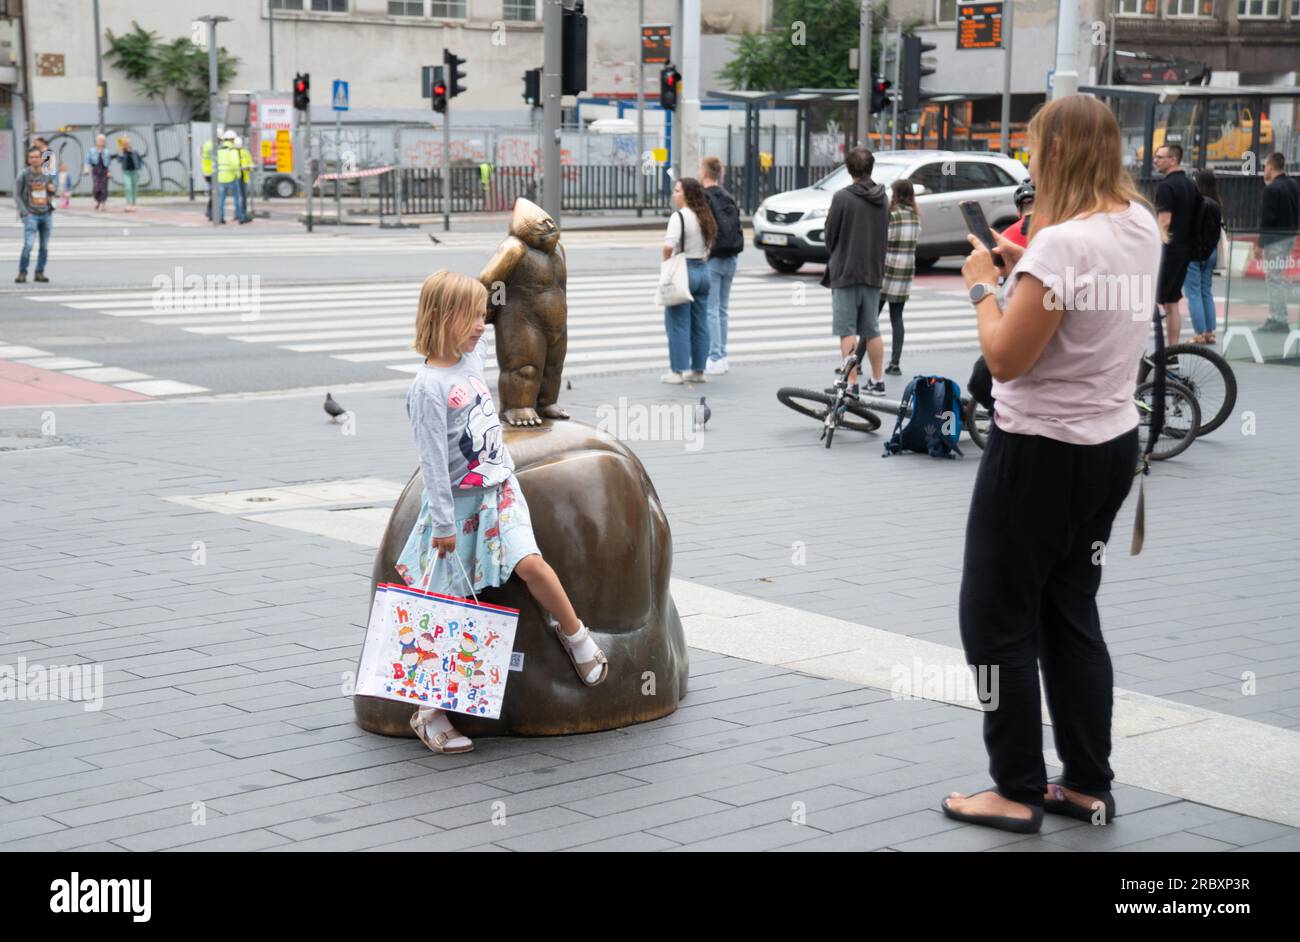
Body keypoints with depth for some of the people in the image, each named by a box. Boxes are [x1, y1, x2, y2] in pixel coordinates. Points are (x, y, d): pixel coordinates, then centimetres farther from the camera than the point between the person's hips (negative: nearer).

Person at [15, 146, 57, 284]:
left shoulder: (48, 174, 5)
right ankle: (22, 273, -9)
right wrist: (24, 212, -11)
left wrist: (53, 187, -4)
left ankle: (39, 273, 16)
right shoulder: (24, 175, -5)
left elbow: (54, 186, 21)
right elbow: (17, 195, -3)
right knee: (28, 245, -16)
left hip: (46, 214, 4)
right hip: (31, 215, -4)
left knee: (44, 247, 6)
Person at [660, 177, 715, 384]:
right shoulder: (705, 217, 10)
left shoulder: (679, 216, -15)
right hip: (703, 270, 8)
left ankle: (677, 371, 1)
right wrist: (702, 261, 15)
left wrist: (666, 260, -9)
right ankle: (698, 370, 16)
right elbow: (710, 245, 15)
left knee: (678, 323, -1)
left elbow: (669, 246, -25)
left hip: (683, 272, -8)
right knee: (700, 324, 11)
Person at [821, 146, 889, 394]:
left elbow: (830, 236, -5)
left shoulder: (843, 198, -12)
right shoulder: (883, 199, 6)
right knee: (872, 331, 14)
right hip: (874, 273, 6)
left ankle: (851, 383, -6)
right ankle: (877, 381, 20)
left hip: (846, 272, -6)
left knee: (847, 331, -3)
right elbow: (885, 236, 12)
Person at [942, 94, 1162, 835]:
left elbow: (1006, 358, -21)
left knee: (999, 621, 5)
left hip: (1042, 453, -8)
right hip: (1111, 442, 9)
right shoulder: (1142, 227, 4)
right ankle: (1089, 786, 22)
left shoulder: (1061, 241, -23)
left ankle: (1019, 793, 10)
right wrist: (1027, 270, 10)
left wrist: (984, 286, -7)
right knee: (1070, 614, 17)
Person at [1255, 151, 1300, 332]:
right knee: (1275, 278, 17)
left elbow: (1266, 219, -18)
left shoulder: (1272, 189, -16)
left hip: (1275, 240, -9)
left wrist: (1260, 244, -13)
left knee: (1275, 279, -5)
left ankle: (1279, 320, -6)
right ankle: (1275, 316, 20)